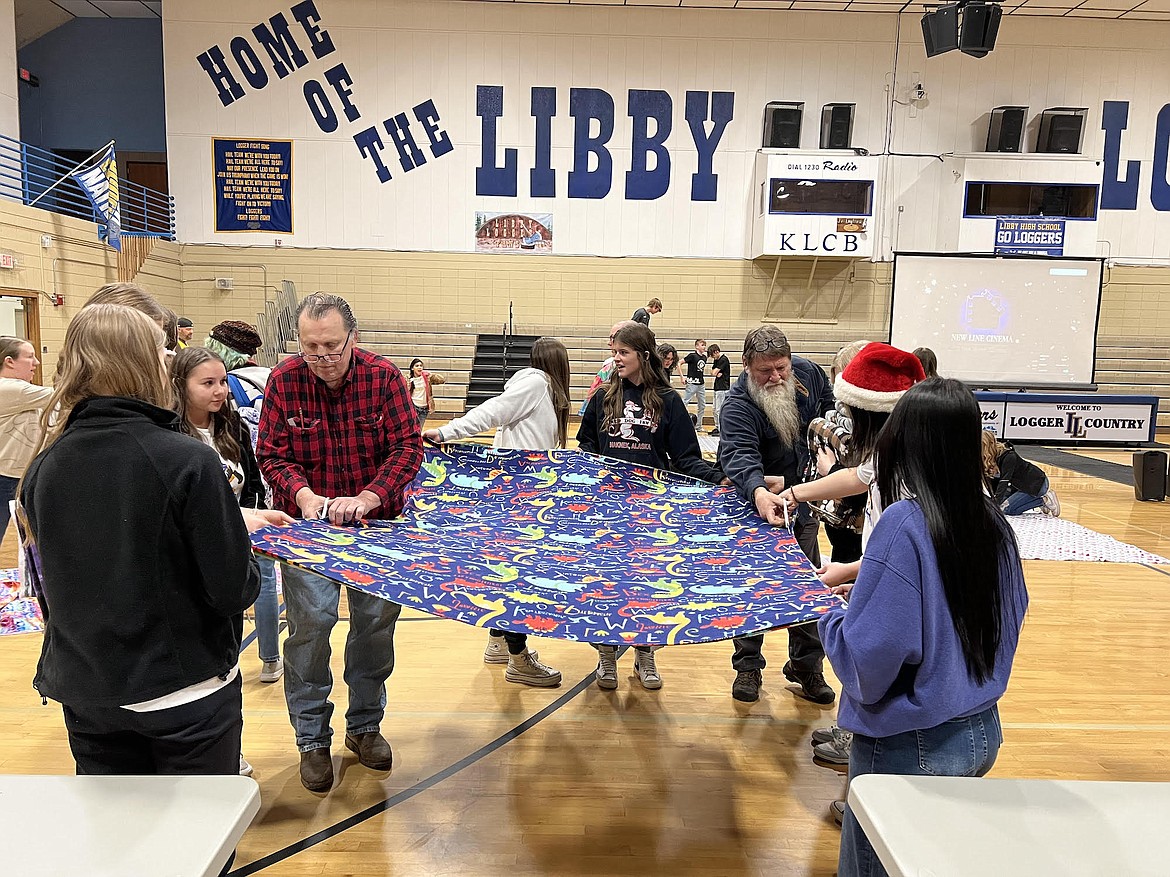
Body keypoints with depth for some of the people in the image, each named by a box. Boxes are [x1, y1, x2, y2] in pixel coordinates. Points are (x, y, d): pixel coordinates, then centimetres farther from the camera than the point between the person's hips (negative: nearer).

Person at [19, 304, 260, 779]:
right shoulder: (187, 460, -22)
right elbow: (234, 589, -20)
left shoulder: (44, 468, -5)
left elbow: (51, 584, 8)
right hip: (186, 692, -5)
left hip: (84, 691, 5)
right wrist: (249, 574, 1)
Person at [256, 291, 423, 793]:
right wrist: (304, 495, -22)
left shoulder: (383, 376, -8)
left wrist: (366, 498, -23)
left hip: (374, 521, 1)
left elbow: (407, 447, -11)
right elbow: (271, 454, -3)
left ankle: (364, 726, 28)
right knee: (311, 619, -7)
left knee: (377, 617, 5)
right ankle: (312, 741, 14)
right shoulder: (284, 380, -7)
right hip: (307, 522, -1)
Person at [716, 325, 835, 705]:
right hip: (757, 501, -4)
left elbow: (831, 404, 14)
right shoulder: (737, 407, -27)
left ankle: (805, 665, 28)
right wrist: (759, 493, -62)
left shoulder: (809, 373, -9)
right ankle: (748, 666, 20)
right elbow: (739, 456, -44)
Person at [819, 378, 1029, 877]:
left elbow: (869, 657, -26)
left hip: (911, 749, -7)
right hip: (982, 734, 7)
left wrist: (830, 618, -5)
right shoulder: (992, 523, -4)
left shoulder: (904, 523, -25)